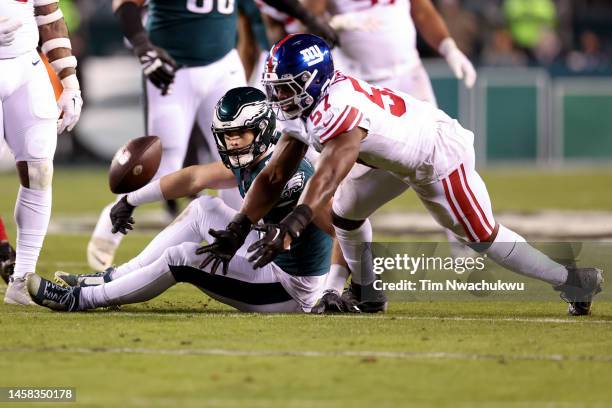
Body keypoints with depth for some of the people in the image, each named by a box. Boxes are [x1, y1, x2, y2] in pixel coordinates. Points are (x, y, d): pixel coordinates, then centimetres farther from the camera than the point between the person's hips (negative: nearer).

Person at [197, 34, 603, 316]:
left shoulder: (339, 107, -38)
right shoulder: (302, 112, -8)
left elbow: (330, 174, -53)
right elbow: (274, 176, -5)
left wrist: (291, 226, -65)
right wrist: (236, 232, -13)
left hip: (440, 154, -9)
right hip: (399, 160, 9)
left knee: (484, 238, -1)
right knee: (346, 211, 3)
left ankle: (573, 280, 13)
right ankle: (367, 292, 21)